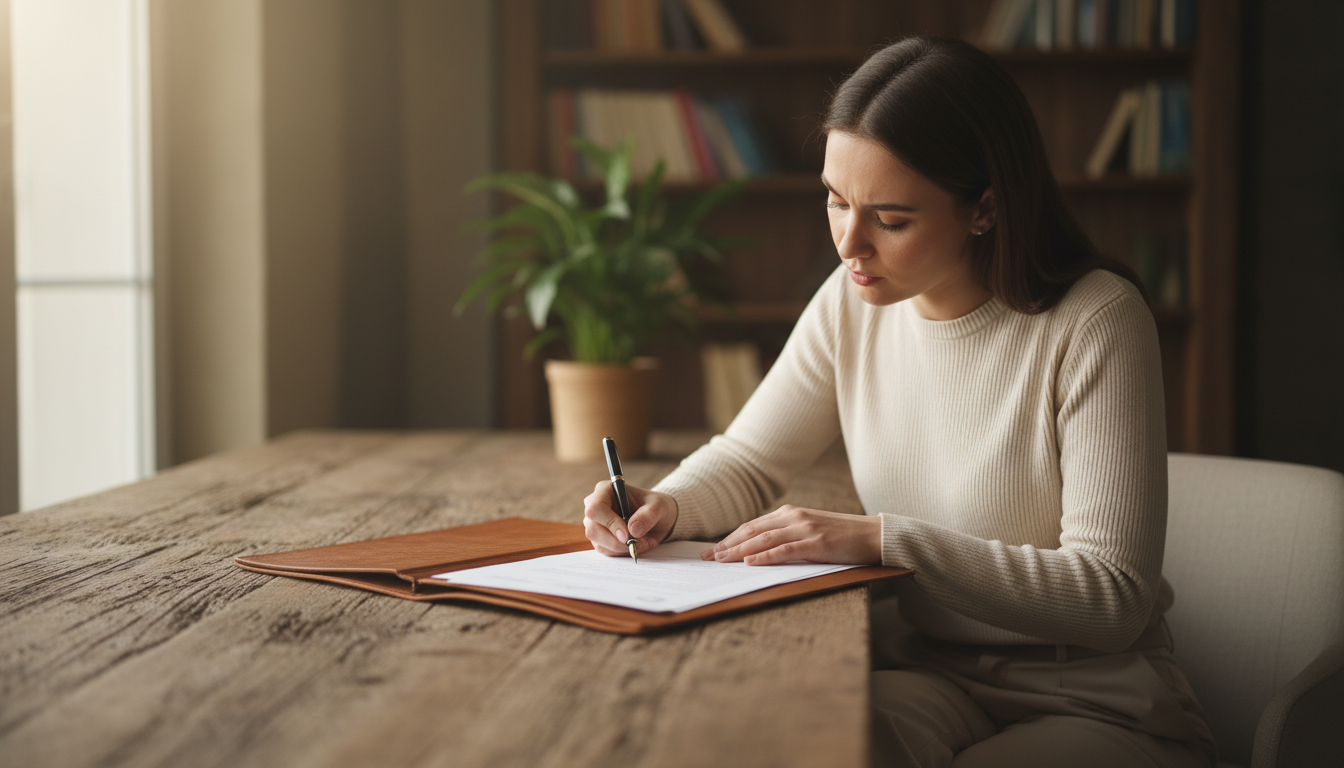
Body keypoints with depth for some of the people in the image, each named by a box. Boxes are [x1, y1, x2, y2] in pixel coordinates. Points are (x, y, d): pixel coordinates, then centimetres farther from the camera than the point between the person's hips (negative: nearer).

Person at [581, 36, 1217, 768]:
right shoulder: (854, 301, -2)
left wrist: (880, 538, -28)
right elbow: (745, 461, 11)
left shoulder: (1094, 322, -19)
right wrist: (664, 504, -12)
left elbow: (1113, 596, -22)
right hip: (928, 677, 4)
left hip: (1093, 703, -3)